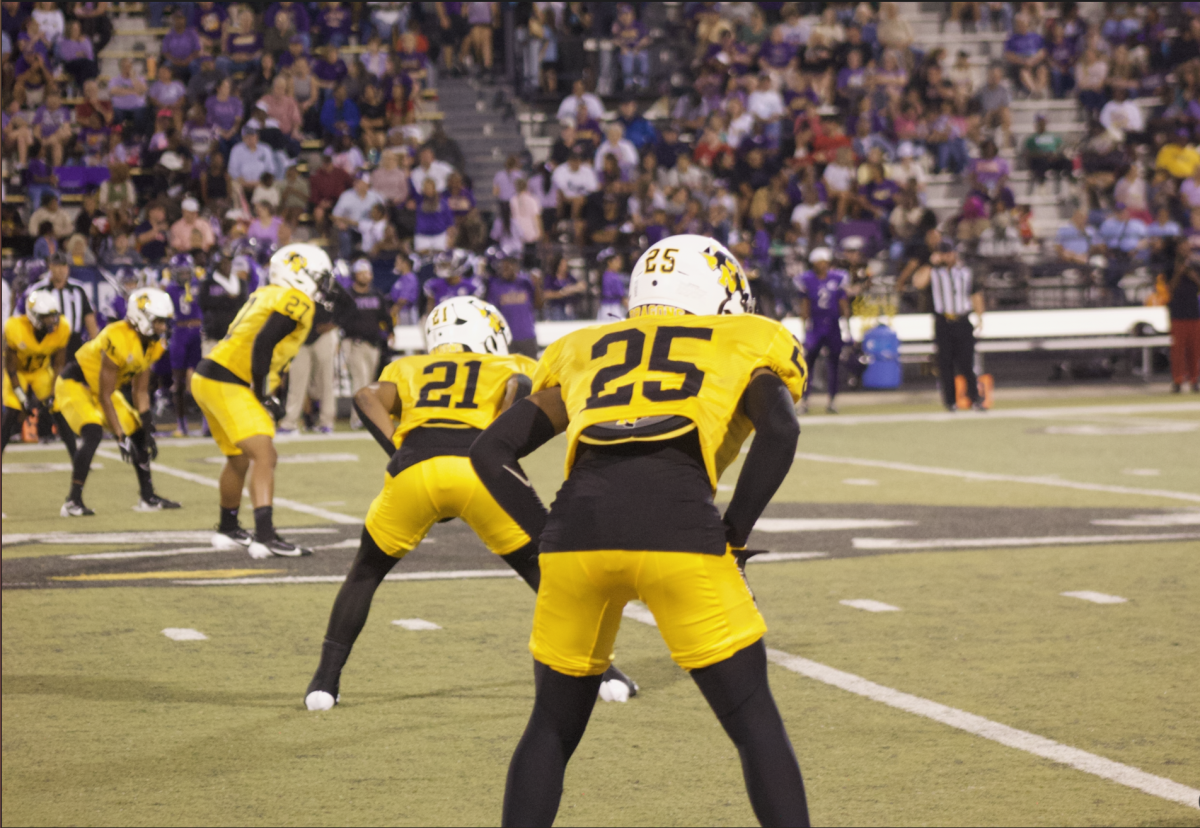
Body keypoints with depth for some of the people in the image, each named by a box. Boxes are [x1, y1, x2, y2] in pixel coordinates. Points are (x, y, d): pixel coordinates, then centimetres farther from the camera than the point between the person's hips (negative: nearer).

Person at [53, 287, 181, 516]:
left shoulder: (154, 345, -6)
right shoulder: (118, 340, -33)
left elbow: (140, 392, 3)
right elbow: (105, 396, -27)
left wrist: (147, 430, -4)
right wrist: (120, 437, -26)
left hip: (100, 389, 9)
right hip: (75, 384, -9)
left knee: (139, 434, 6)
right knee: (92, 433, -29)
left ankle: (148, 497, 18)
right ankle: (73, 502, -24)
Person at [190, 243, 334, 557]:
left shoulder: (267, 296, 18)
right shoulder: (296, 302, -10)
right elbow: (263, 345, -20)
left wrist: (266, 396, 15)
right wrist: (264, 395, -13)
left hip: (208, 379, 10)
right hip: (226, 386, -10)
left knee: (239, 459, 24)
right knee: (265, 456, -16)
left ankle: (227, 531, 39)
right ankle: (265, 537, -26)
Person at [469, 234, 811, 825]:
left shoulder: (587, 352, 30)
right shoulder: (745, 348, 21)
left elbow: (492, 450, 21)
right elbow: (780, 431, 0)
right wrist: (731, 538, 6)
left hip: (578, 518, 3)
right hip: (679, 530, -3)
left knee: (552, 728, 21)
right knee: (755, 724, 11)